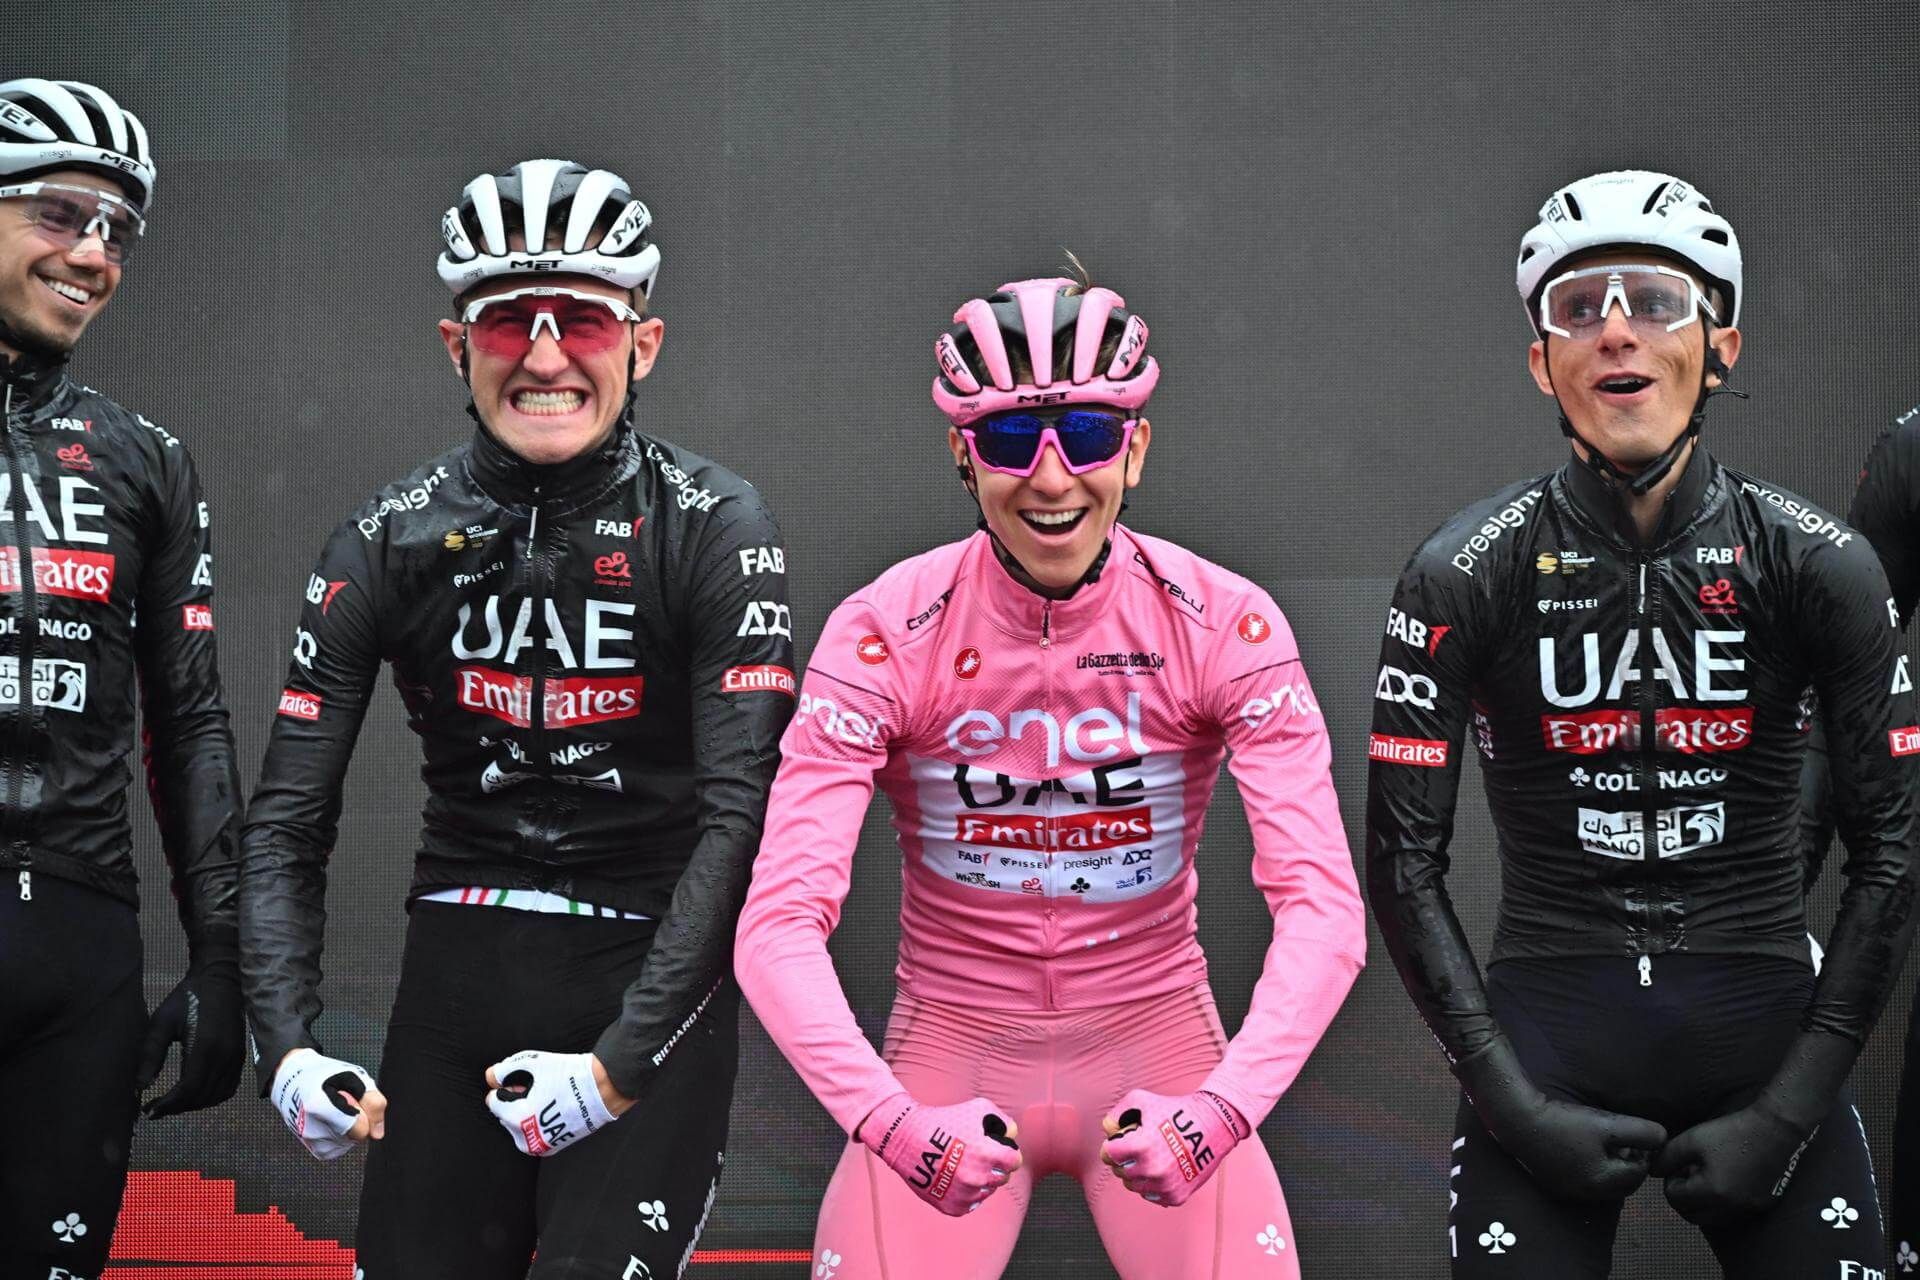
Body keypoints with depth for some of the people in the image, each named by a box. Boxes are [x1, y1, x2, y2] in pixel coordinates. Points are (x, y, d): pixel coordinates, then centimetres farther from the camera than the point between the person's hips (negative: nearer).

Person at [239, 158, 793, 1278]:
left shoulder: (713, 526, -8)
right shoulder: (389, 538, 0)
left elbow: (744, 813, -16)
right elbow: (288, 820, 0)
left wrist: (618, 1064, -24)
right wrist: (289, 1046, -14)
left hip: (650, 984, -3)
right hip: (456, 975, 3)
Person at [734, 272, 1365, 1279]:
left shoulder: (1225, 626, -12)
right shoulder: (884, 632, -13)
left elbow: (1324, 905, -17)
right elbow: (779, 919, -19)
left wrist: (1220, 1107, -32)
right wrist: (890, 1120, -33)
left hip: (1152, 1037, 0)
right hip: (954, 1048, 0)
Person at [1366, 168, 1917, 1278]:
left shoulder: (1820, 562, -3)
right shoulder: (1466, 576, -6)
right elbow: (1405, 865, -4)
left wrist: (1791, 1110, -5)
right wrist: (1516, 1106, -9)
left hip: (1766, 1031, 1)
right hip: (1548, 1037, -1)